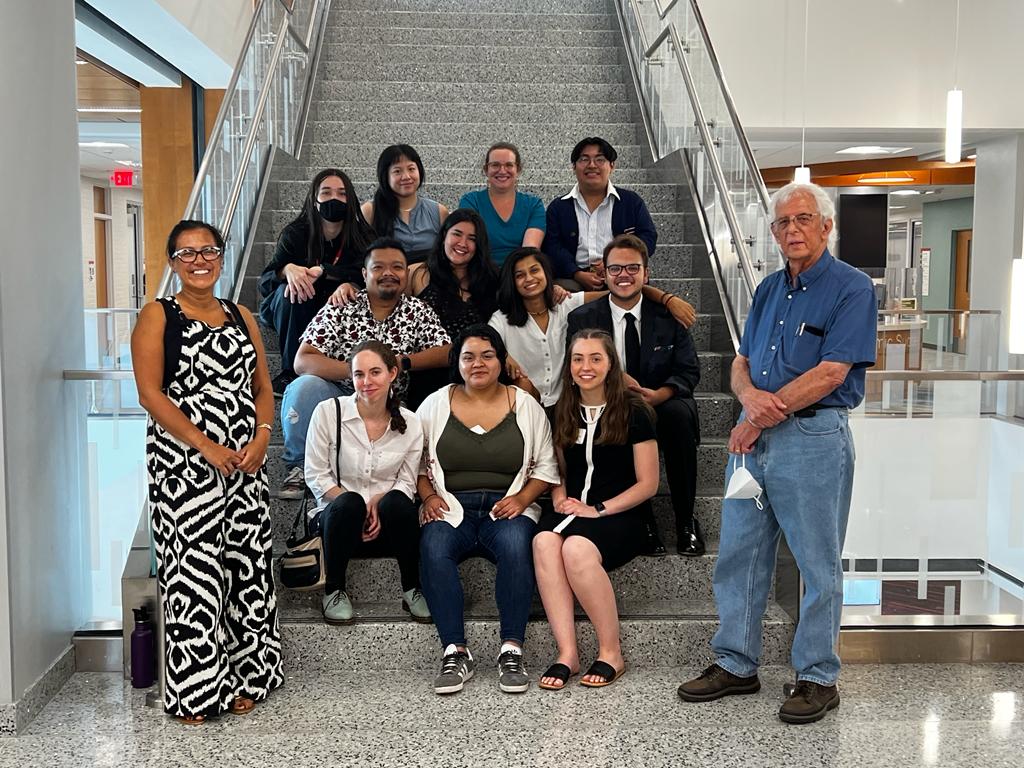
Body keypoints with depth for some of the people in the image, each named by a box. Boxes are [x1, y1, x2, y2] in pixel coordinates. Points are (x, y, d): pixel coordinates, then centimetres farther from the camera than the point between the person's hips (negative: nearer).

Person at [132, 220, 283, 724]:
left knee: (247, 563, 7)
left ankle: (242, 677, 20)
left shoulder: (242, 318, 15)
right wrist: (206, 447, -16)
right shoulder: (157, 316, 0)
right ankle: (195, 689, 10)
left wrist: (261, 438, -5)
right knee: (193, 566, -4)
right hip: (184, 462, -5)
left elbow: (263, 388, 14)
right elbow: (151, 392, -9)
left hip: (246, 461, 5)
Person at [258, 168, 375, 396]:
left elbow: (364, 274, -23)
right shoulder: (295, 234, -7)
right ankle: (290, 371, -23)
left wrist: (322, 270, -38)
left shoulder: (361, 235, -6)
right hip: (297, 313, 0)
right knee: (289, 290, -30)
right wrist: (288, 270, -37)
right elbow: (265, 280, -13)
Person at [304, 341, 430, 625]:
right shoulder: (328, 412, -4)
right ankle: (334, 590, -13)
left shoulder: (410, 423, 1)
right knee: (348, 503, -36)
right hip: (335, 516, -1)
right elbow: (315, 476, -4)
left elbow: (407, 482, 4)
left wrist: (379, 502, -18)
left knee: (397, 502, -33)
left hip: (385, 525, 1)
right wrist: (355, 508, -16)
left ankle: (412, 590, -12)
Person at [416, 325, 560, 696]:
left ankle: (512, 650, -28)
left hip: (508, 509, 0)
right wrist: (429, 496, -4)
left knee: (515, 545, -35)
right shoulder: (435, 405, 11)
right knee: (433, 549, -33)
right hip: (450, 509, 1)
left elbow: (545, 467, 10)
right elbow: (417, 462, 13)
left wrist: (522, 499, -7)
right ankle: (455, 652, -29)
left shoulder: (525, 406, 10)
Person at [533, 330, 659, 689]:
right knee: (544, 542, -31)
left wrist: (598, 509, -11)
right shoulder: (562, 413, 15)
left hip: (620, 516, -4)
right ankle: (567, 652, -28)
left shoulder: (633, 411, 0)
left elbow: (647, 484, -2)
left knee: (577, 548, -35)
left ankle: (611, 653, -18)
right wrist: (560, 501, 1)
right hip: (571, 513, 4)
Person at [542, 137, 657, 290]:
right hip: (574, 277, 0)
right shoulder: (558, 207, 16)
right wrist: (578, 275, -14)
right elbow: (552, 247, 5)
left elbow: (649, 236, 8)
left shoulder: (632, 202, 16)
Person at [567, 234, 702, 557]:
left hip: (662, 406, 1)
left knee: (678, 413, -33)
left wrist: (657, 395, -22)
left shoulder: (668, 315, 4)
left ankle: (686, 521, -19)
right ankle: (641, 519, -19)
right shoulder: (582, 319, 4)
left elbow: (688, 371, -1)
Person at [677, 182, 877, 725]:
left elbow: (829, 374, -16)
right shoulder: (770, 289, 15)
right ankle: (736, 664, 23)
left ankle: (818, 678, 17)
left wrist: (761, 419, -13)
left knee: (818, 563, 4)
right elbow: (742, 364, 13)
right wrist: (751, 396, -10)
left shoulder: (851, 288, -7)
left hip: (813, 439, -7)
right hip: (753, 438, 7)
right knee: (738, 554, 11)